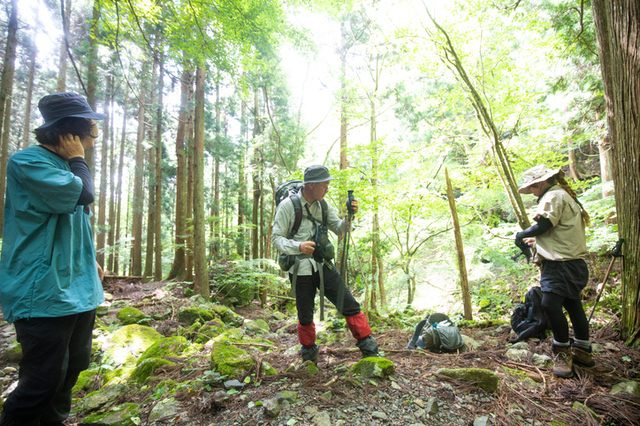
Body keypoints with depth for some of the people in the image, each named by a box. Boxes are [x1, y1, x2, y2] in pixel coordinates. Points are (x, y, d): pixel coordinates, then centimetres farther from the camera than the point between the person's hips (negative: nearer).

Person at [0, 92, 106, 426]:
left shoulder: (66, 167, 16)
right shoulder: (27, 161, -11)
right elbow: (81, 194, -27)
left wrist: (89, 260, 23)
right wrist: (78, 158, -9)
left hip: (79, 288, 9)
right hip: (45, 293, -9)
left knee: (73, 366, 18)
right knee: (44, 380, -4)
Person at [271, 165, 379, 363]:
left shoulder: (322, 205, 7)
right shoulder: (288, 205, -8)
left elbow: (339, 230, 10)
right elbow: (276, 238, -7)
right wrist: (298, 246, -24)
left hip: (323, 265, 4)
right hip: (300, 269, -3)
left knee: (350, 305, -1)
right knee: (305, 317, 11)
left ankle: (370, 351, 11)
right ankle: (309, 357, 35)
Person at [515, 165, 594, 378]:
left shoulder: (554, 196, -8)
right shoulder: (566, 196, 25)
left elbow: (544, 223, -19)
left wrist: (522, 234, -5)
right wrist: (537, 240, 28)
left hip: (561, 263, -11)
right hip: (573, 262, 11)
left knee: (550, 303, -15)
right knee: (573, 305, 15)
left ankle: (563, 352, -4)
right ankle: (583, 352, 24)